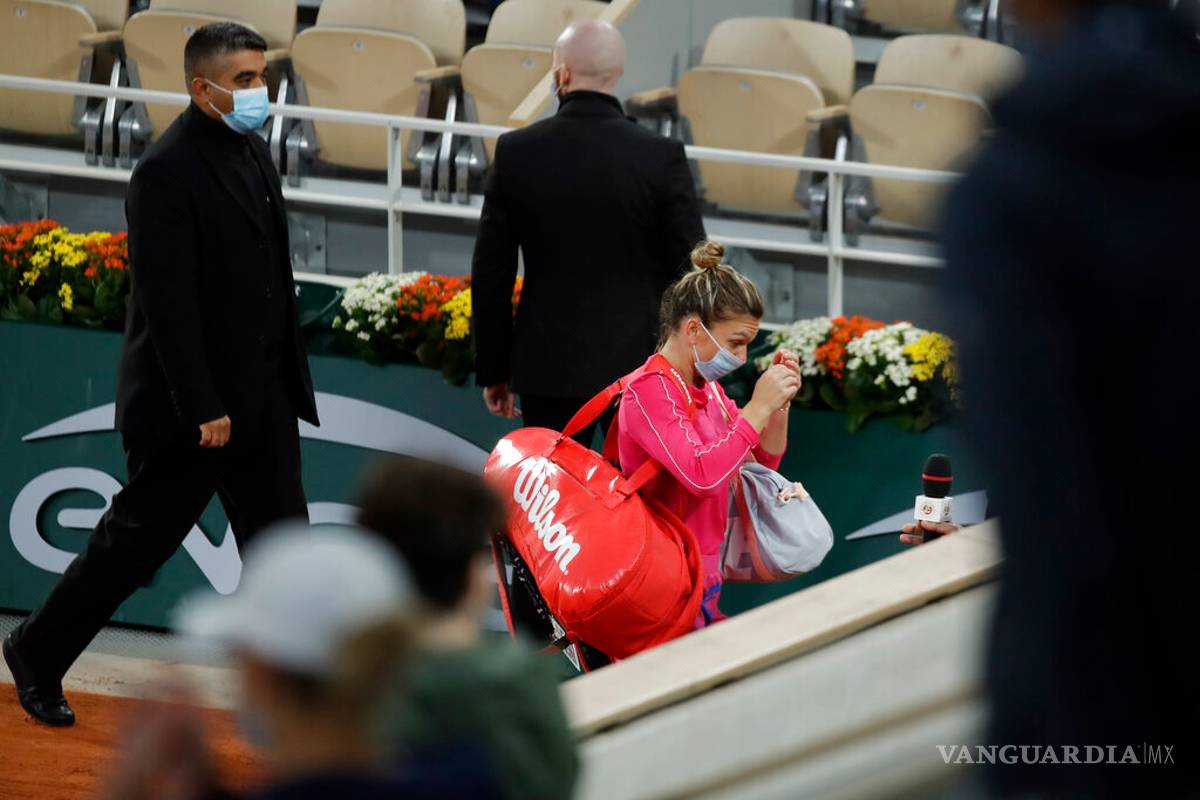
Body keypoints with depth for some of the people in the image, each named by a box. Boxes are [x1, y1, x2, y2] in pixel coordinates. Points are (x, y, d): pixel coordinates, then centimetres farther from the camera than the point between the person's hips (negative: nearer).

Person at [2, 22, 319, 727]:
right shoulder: (167, 172, -17)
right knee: (139, 537, 4)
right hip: (186, 406, -8)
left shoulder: (254, 153, 11)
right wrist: (202, 408, -22)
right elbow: (167, 300, -21)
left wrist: (290, 377, 14)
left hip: (262, 397, 8)